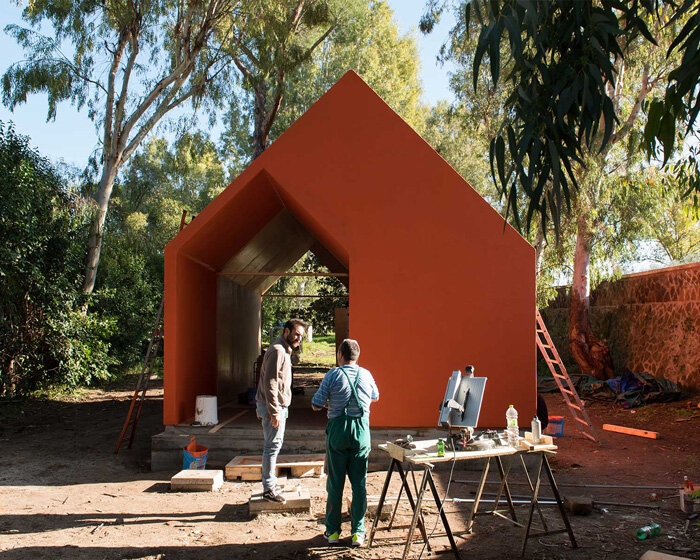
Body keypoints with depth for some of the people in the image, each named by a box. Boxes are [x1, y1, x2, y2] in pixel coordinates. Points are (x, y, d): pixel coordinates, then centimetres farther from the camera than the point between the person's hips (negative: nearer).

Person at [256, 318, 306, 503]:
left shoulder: (285, 351, 17)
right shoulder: (277, 351, -16)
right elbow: (270, 383, -22)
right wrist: (274, 411, -24)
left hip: (278, 406, 11)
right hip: (273, 406, -10)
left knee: (274, 445, 16)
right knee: (273, 446, -6)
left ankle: (270, 483, 26)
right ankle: (269, 489, 0)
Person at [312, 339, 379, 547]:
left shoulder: (333, 375, -4)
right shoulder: (366, 375, 6)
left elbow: (316, 405, -3)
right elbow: (375, 397, 25)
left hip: (337, 430, -2)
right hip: (361, 430, 2)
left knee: (335, 482, 7)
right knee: (359, 482, 7)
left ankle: (333, 531, 14)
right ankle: (358, 532, 9)